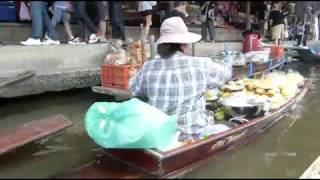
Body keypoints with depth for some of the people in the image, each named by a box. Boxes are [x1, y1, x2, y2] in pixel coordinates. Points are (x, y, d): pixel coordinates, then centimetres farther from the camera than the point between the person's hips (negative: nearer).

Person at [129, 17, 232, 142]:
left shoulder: (148, 68, -3)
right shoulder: (200, 65, -8)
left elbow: (134, 89, 15)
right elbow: (225, 72, 11)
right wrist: (227, 65, 34)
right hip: (189, 137, -3)